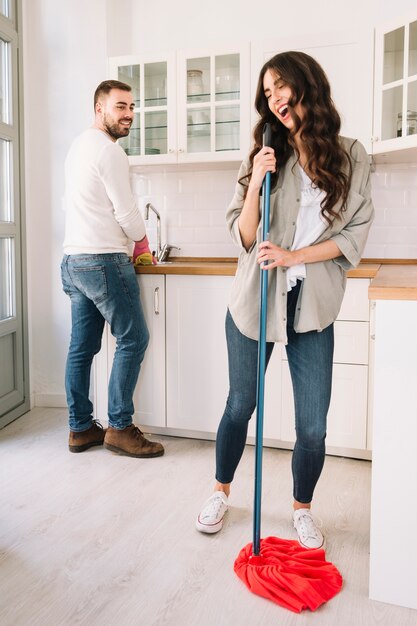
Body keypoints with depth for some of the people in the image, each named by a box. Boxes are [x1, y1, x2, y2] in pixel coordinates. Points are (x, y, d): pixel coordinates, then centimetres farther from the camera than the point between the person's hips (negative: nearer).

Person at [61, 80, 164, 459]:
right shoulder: (109, 150, -11)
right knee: (133, 339, -3)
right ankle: (119, 428, 2)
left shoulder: (79, 146, 19)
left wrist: (125, 244, 19)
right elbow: (126, 211, -13)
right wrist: (141, 242, 7)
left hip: (73, 260, 10)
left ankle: (81, 428, 17)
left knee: (82, 346, 10)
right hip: (103, 261, -10)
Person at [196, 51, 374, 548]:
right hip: (255, 301, 1)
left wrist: (294, 255, -13)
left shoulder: (350, 157, 1)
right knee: (240, 405, 14)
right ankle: (221, 492, 38)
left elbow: (355, 234, -2)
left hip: (312, 307, 0)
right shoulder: (264, 157, 2)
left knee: (312, 427, 2)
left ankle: (302, 509, 29)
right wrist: (255, 184, -16)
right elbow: (244, 239, -2)